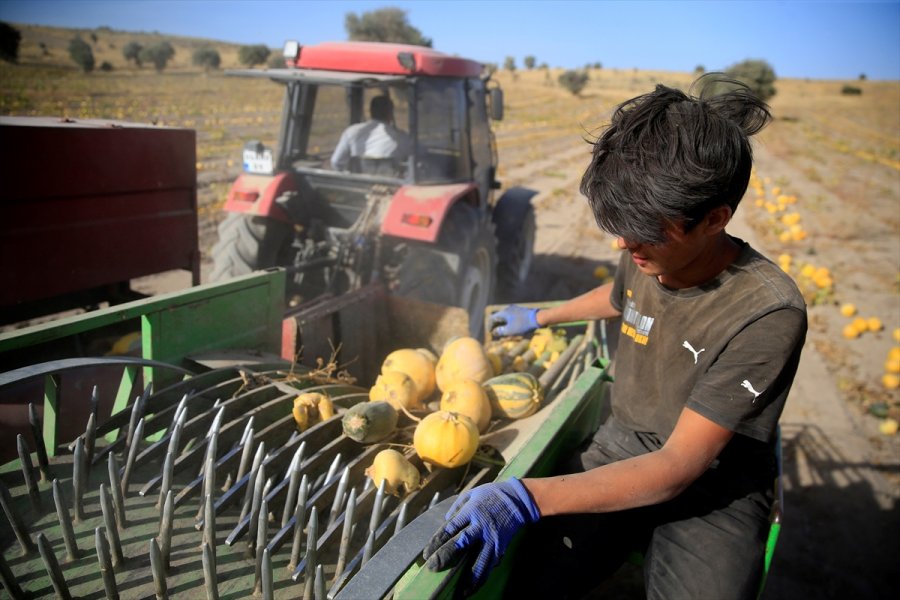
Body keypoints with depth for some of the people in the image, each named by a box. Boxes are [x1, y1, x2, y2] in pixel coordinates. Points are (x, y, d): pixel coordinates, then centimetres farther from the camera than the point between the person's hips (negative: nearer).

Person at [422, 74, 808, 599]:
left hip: (712, 493, -3)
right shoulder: (647, 255, -7)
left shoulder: (768, 313, -25)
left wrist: (528, 498, -36)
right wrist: (540, 317, 33)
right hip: (621, 450, 4)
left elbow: (679, 467, -26)